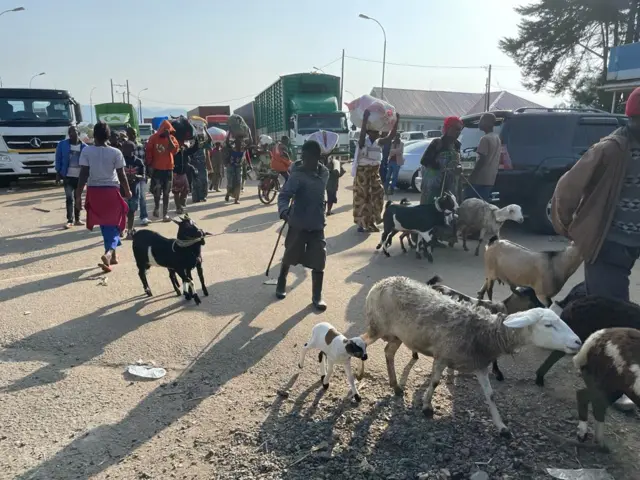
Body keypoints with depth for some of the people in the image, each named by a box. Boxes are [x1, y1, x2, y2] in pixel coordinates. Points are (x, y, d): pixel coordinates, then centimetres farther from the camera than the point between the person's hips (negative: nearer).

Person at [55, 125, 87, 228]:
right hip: (68, 176, -2)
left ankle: (77, 219, 20)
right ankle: (70, 220, -3)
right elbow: (58, 159, 2)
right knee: (69, 198, -7)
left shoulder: (84, 147, 0)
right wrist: (59, 172, -4)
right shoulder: (62, 145, -2)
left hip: (80, 176, 2)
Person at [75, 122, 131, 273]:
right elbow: (121, 175, -4)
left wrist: (78, 195, -2)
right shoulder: (116, 152, -6)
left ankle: (112, 255, 27)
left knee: (104, 224, 16)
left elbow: (83, 175, -8)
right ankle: (109, 253, -16)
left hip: (94, 191, 2)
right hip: (111, 191, -1)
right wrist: (128, 191, 11)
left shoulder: (86, 151, -5)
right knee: (113, 224, 8)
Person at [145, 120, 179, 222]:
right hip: (156, 169, -2)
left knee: (166, 193, 5)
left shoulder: (171, 138, 2)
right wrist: (149, 165, -2)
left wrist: (168, 137, -17)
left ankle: (165, 213, 8)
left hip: (168, 169, 2)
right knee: (156, 191, 2)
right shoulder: (153, 138, -3)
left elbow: (175, 150, -15)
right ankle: (156, 207, 29)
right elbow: (148, 152, 1)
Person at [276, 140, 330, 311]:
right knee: (289, 256, 14)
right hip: (298, 223, -3)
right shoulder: (298, 175, -16)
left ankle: (317, 296, 12)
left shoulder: (324, 173, 1)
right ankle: (281, 283, 40)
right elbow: (284, 195, -25)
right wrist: (284, 210, -42)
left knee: (319, 261, -2)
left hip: (317, 224, 3)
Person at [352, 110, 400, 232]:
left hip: (375, 173, 6)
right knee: (362, 198, -2)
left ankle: (371, 222, 16)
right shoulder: (362, 142, -10)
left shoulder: (379, 143, 4)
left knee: (377, 196, 4)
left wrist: (396, 122, -14)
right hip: (362, 173, -6)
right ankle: (362, 223, 6)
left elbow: (391, 136, -6)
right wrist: (365, 119, -39)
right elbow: (362, 133, -30)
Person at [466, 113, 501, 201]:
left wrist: (471, 176, -15)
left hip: (480, 179, -9)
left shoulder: (485, 139, -13)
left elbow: (482, 160, -19)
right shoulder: (497, 138, 16)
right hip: (490, 179, 9)